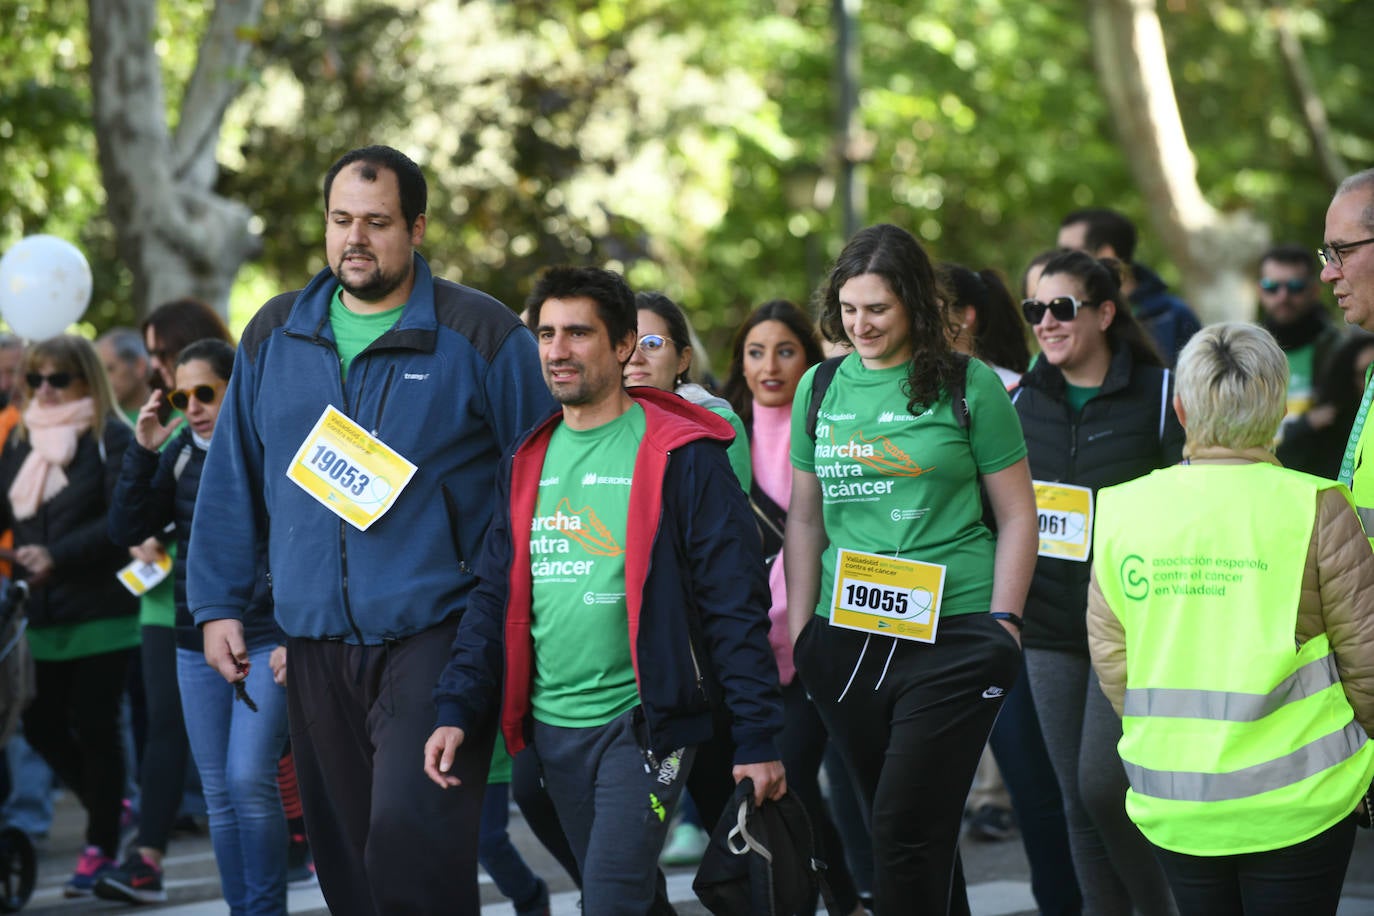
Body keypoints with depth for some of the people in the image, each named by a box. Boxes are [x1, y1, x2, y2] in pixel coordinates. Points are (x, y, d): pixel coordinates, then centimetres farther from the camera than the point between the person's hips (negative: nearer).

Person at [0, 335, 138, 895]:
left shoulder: (111, 440, -5)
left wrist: (56, 555, -23)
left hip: (98, 612, -6)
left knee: (94, 726, -2)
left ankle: (101, 847, 10)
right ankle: (110, 803, 28)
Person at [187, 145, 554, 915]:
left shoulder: (482, 336, -2)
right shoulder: (274, 337, 12)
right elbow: (232, 484, 16)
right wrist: (218, 604, 9)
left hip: (435, 632, -5)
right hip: (318, 643, 5)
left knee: (411, 839, -20)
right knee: (345, 851, 9)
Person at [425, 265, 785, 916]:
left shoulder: (681, 457, -7)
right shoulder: (528, 462, 11)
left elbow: (736, 605, -8)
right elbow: (494, 598, 14)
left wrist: (757, 739, -12)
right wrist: (457, 710, 1)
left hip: (643, 723, -6)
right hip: (552, 728, 6)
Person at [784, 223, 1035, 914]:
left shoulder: (968, 386, -1)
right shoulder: (820, 389, 10)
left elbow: (1017, 516, 2)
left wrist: (1002, 624, -6)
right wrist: (798, 631, 11)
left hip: (953, 637, -4)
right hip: (846, 641, 4)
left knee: (906, 831, -10)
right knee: (903, 827, 10)